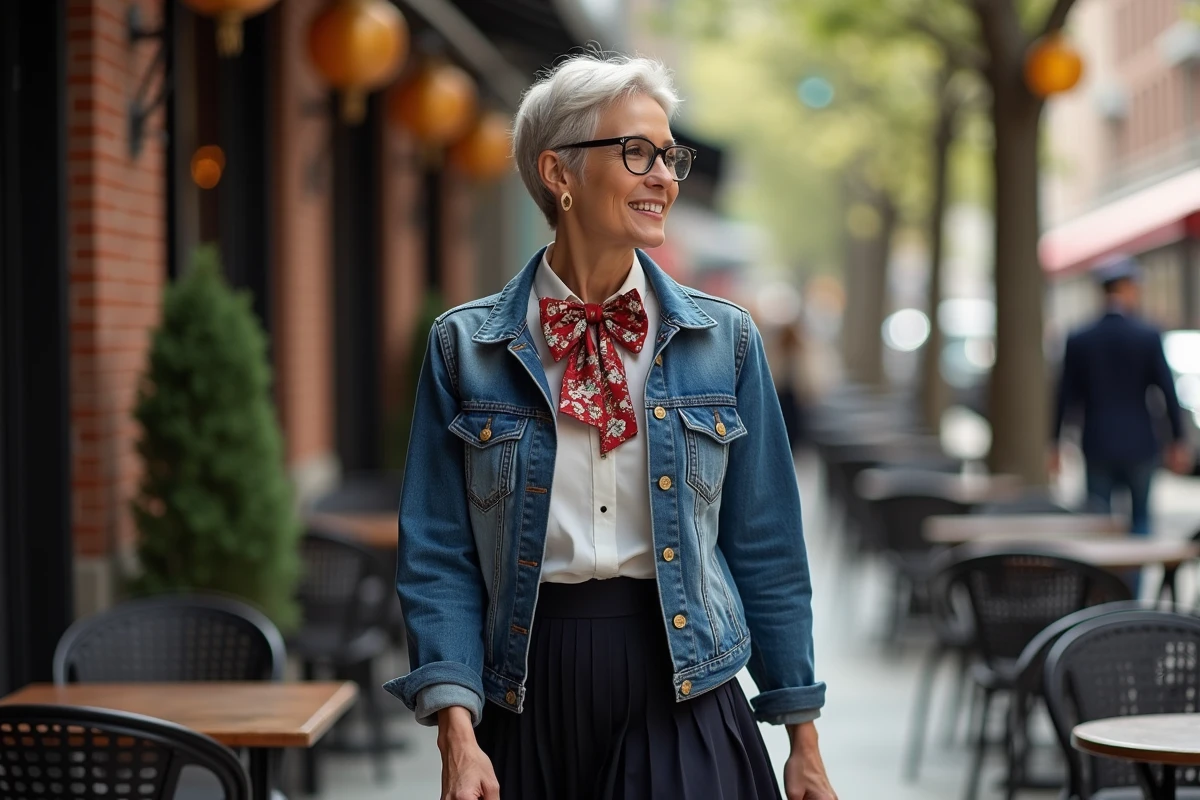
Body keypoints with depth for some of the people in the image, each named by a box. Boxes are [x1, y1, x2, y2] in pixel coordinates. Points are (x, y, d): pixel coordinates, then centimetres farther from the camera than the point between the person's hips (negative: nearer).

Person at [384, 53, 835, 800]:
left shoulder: (723, 340, 3)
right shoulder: (466, 347, 0)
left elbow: (766, 548, 6)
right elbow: (439, 556, -2)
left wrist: (803, 739, 6)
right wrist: (457, 728, -13)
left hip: (682, 691, 1)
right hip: (529, 701, 0)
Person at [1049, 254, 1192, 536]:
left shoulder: (1078, 340, -1)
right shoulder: (1149, 337, -6)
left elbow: (1065, 398, 0)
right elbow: (1169, 393, -6)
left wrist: (1054, 445, 8)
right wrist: (1178, 442, 2)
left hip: (1098, 447, 1)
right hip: (1139, 446, -1)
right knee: (1141, 517, 15)